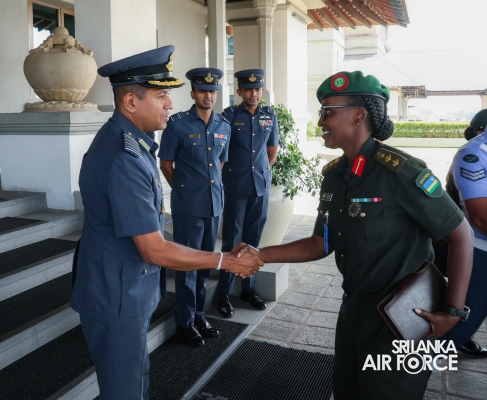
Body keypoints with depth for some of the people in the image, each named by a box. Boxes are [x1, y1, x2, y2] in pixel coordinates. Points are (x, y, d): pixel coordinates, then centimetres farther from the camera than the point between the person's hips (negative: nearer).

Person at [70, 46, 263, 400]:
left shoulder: (124, 140, 3)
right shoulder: (123, 159, -29)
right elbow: (156, 251, -27)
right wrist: (225, 261, -18)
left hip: (131, 291, 9)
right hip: (117, 299, -9)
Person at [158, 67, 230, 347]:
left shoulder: (224, 126, 6)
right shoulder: (178, 124, -8)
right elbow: (166, 164, -1)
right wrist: (184, 189, 6)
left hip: (215, 204, 5)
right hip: (188, 206, -5)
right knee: (187, 264, 5)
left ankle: (199, 315, 30)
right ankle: (186, 322, 20)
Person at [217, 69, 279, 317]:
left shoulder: (269, 116, 7)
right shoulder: (229, 115, -5)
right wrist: (231, 172, 5)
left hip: (261, 186, 4)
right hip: (236, 187, -3)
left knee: (253, 240, 11)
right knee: (232, 240, 1)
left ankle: (248, 289, 24)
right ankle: (224, 293, 11)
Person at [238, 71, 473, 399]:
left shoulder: (399, 171, -22)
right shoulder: (334, 175, 2)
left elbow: (461, 235, -16)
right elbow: (321, 245, 7)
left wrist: (454, 311, -18)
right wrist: (261, 255, -1)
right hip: (354, 313, 7)